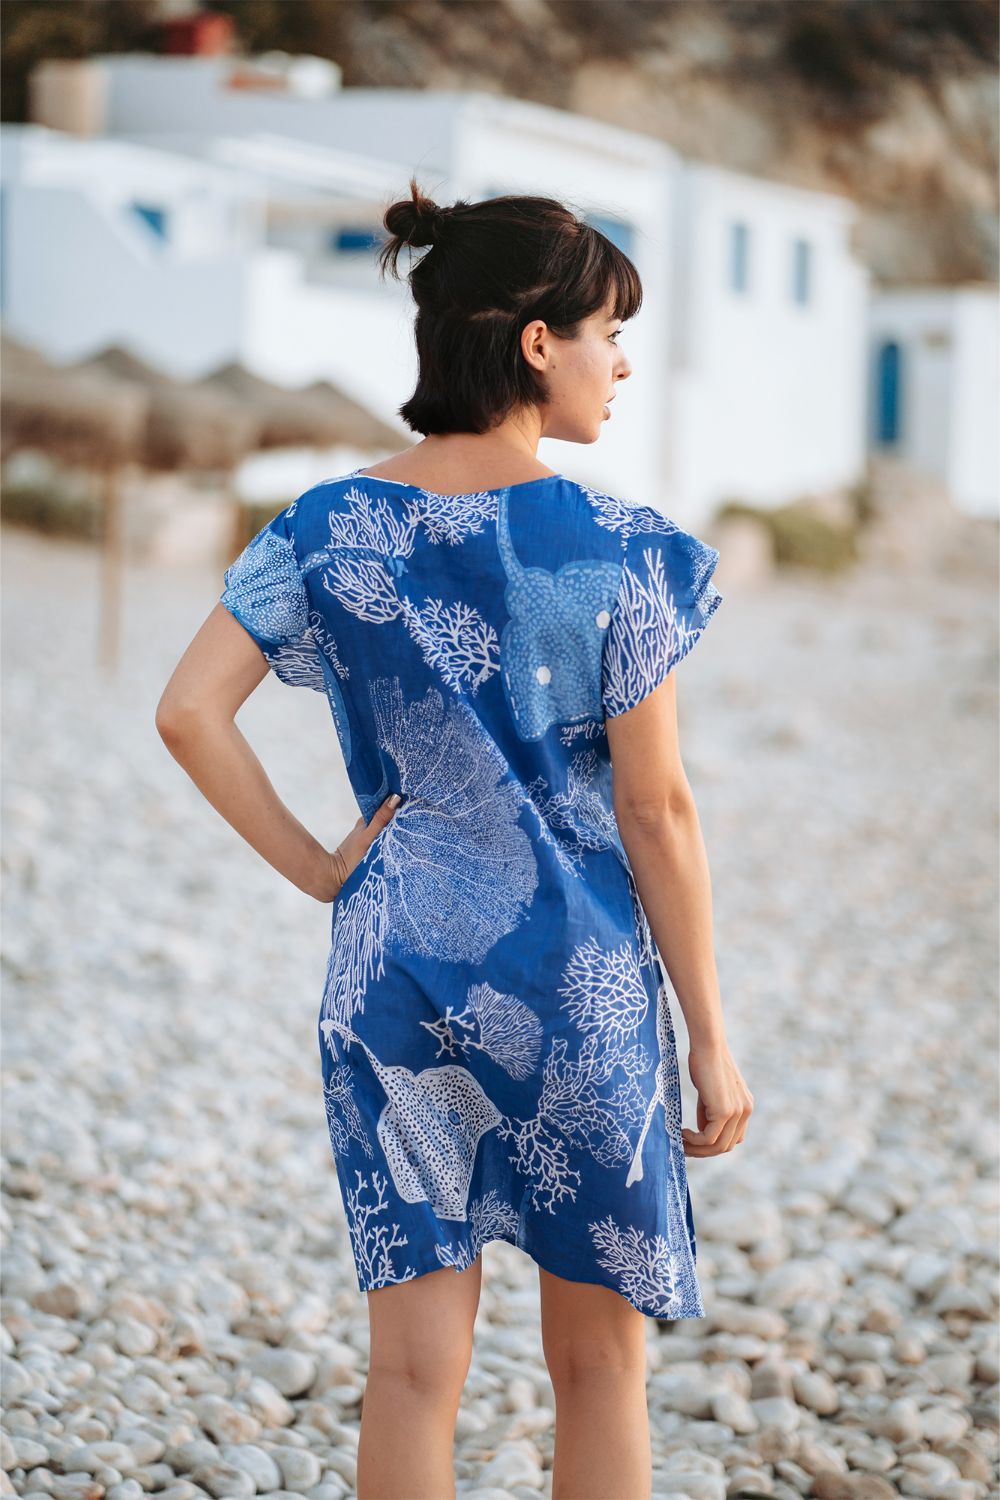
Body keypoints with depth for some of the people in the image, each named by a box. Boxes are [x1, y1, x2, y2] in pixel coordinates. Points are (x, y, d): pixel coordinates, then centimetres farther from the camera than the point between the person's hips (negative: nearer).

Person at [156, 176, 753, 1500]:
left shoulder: (328, 532, 0)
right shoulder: (617, 549, -10)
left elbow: (189, 713, -8)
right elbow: (656, 812, -8)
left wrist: (315, 867, 1)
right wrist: (710, 1036, -1)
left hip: (393, 966, 3)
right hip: (584, 983, -3)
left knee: (414, 1368, 8)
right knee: (599, 1364, 12)